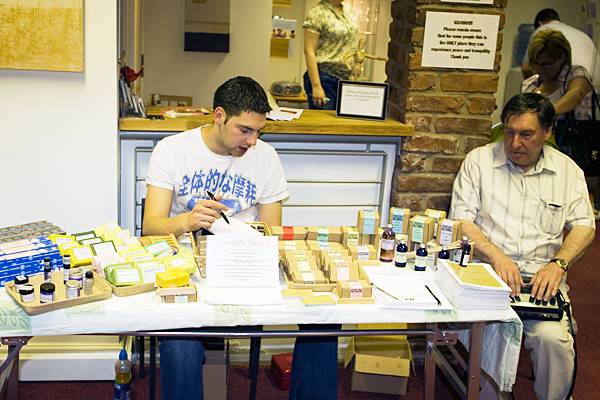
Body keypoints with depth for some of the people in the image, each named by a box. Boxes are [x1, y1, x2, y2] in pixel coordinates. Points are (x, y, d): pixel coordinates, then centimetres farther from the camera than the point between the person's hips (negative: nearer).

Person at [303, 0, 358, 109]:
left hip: (346, 78, 6)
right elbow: (309, 51, -13)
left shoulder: (349, 11, 12)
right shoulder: (317, 13, -8)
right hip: (325, 78, -6)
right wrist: (316, 86, -19)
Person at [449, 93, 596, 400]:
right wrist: (497, 257, -15)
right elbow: (460, 219, 0)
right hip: (486, 271, -1)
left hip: (542, 278, 1)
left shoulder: (567, 170, 12)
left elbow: (584, 226, 8)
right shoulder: (479, 160, 6)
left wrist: (557, 263, -11)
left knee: (553, 339, -26)